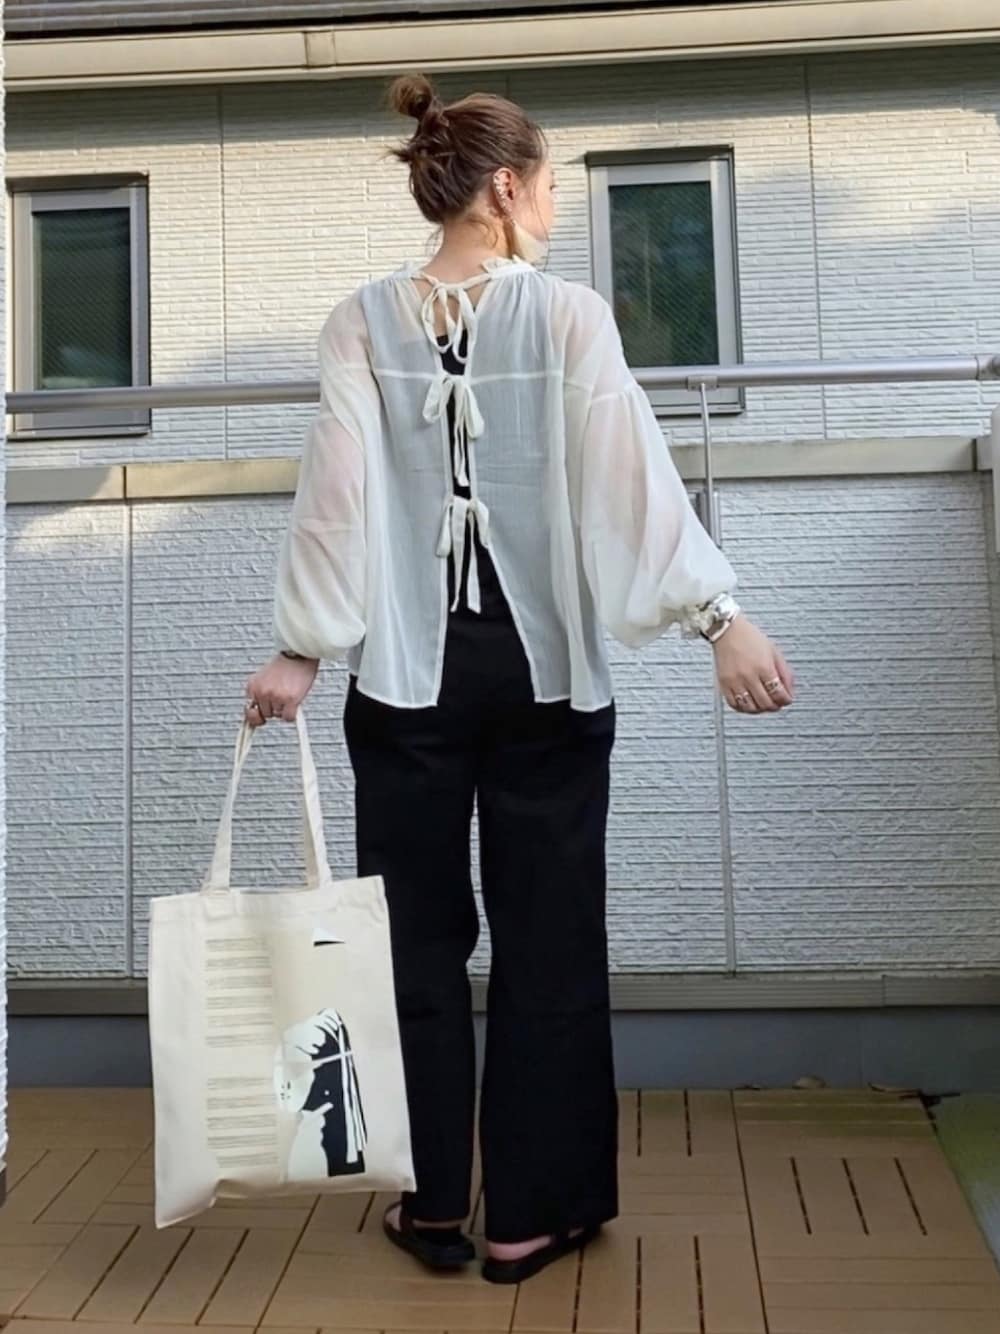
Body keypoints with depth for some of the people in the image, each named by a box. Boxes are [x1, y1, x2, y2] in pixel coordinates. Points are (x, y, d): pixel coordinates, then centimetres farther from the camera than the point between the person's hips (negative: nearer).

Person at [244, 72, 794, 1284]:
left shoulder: (362, 321, 2)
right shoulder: (571, 315, -2)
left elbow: (339, 488, -5)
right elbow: (633, 477, -10)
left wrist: (299, 647, -2)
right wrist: (720, 617, -11)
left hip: (409, 671, 1)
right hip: (542, 666, -1)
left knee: (419, 937, 11)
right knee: (548, 941, 9)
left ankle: (434, 1205, 22)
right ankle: (530, 1212, 18)